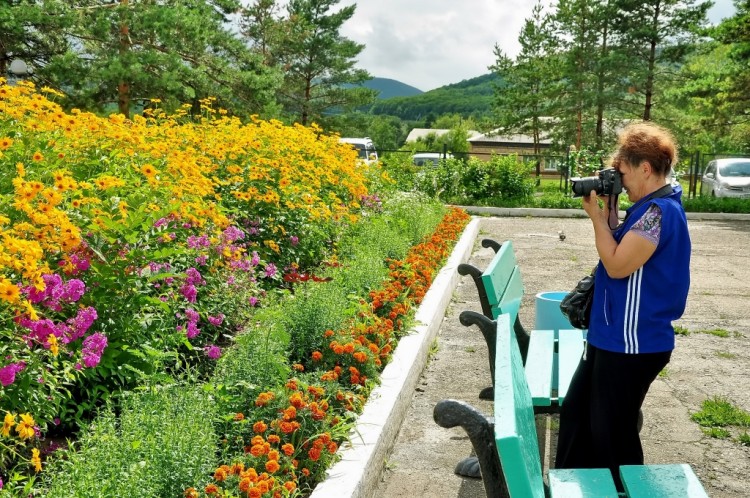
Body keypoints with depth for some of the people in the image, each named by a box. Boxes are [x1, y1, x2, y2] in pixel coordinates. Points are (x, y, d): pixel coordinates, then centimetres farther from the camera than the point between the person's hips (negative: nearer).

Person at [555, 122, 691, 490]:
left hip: (632, 343, -10)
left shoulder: (660, 210, -21)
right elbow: (621, 255, 16)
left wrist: (597, 216, -14)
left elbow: (618, 265, -24)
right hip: (611, 336, 10)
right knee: (576, 412, 19)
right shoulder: (649, 207, 10)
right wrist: (609, 215, 4)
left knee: (611, 431, 5)